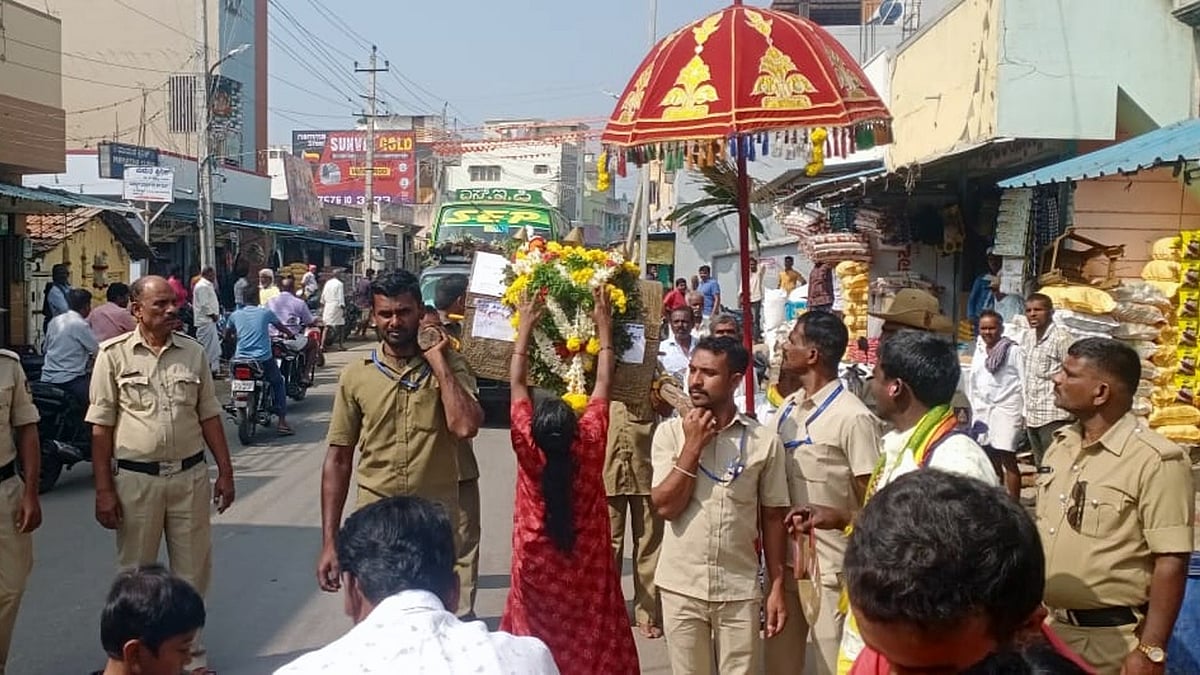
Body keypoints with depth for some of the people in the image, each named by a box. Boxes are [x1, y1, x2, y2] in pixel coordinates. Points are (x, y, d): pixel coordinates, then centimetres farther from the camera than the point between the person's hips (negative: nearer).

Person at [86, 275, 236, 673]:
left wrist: (225, 471, 6)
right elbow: (101, 426, -3)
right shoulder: (114, 355, -4)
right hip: (136, 479, -2)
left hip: (190, 476, 3)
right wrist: (103, 489, -7)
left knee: (193, 569, 11)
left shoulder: (193, 352, 4)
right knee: (136, 571, 10)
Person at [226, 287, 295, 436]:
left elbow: (227, 334, 22)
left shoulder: (235, 315, 9)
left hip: (241, 359, 2)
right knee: (278, 383, 17)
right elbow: (281, 327, 17)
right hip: (263, 359, -2)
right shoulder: (265, 312, 2)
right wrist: (290, 334, 38)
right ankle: (282, 421, 6)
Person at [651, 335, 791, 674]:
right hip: (681, 586, 1)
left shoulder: (764, 440, -4)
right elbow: (665, 506, -10)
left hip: (740, 589, 0)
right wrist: (693, 445, -14)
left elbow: (772, 517, 2)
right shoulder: (669, 432, -3)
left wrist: (777, 587, 1)